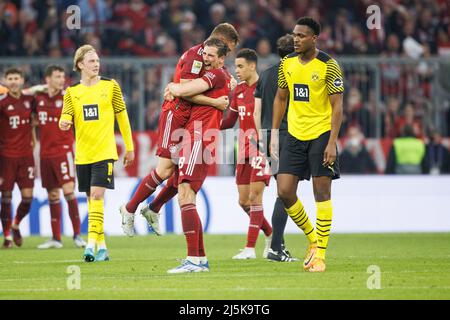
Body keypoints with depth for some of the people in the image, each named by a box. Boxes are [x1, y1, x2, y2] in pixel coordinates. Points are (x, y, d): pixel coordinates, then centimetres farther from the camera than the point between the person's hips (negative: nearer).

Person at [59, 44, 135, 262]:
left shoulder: (110, 86, 3)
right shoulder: (72, 92, 8)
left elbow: (122, 116, 7)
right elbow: (65, 118, 1)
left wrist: (129, 147, 9)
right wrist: (64, 124, -24)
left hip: (104, 152, -3)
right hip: (82, 154, 3)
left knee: (97, 195, -16)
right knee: (91, 199, 8)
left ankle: (91, 243, -22)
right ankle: (102, 247, 16)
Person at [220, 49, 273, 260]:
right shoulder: (239, 90, 12)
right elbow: (229, 121, 18)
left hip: (261, 149, -7)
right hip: (244, 151, 7)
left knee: (254, 197, -11)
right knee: (244, 201, 7)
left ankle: (250, 248, -10)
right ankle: (271, 234, 26)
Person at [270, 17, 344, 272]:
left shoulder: (328, 66, -9)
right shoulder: (287, 64, 7)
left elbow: (337, 106, -10)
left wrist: (332, 143, -17)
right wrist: (274, 133, 11)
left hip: (321, 135, -5)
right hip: (294, 136, 5)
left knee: (322, 192, -5)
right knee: (285, 192, -2)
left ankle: (320, 253, 1)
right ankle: (312, 238, 19)